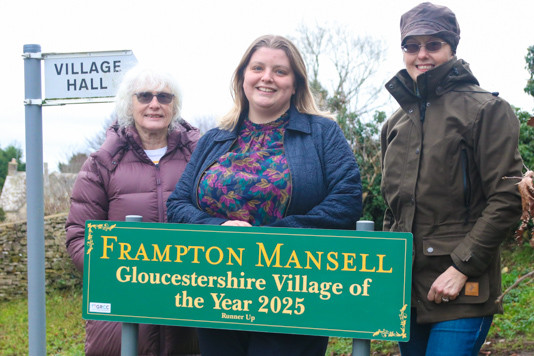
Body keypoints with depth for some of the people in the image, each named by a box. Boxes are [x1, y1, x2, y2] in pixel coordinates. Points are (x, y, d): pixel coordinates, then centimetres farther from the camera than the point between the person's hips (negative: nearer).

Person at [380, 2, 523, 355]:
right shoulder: (397, 123, 16)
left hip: (462, 292, -6)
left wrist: (462, 266, -15)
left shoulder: (486, 109, -3)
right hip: (407, 290, 6)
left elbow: (507, 199, -10)